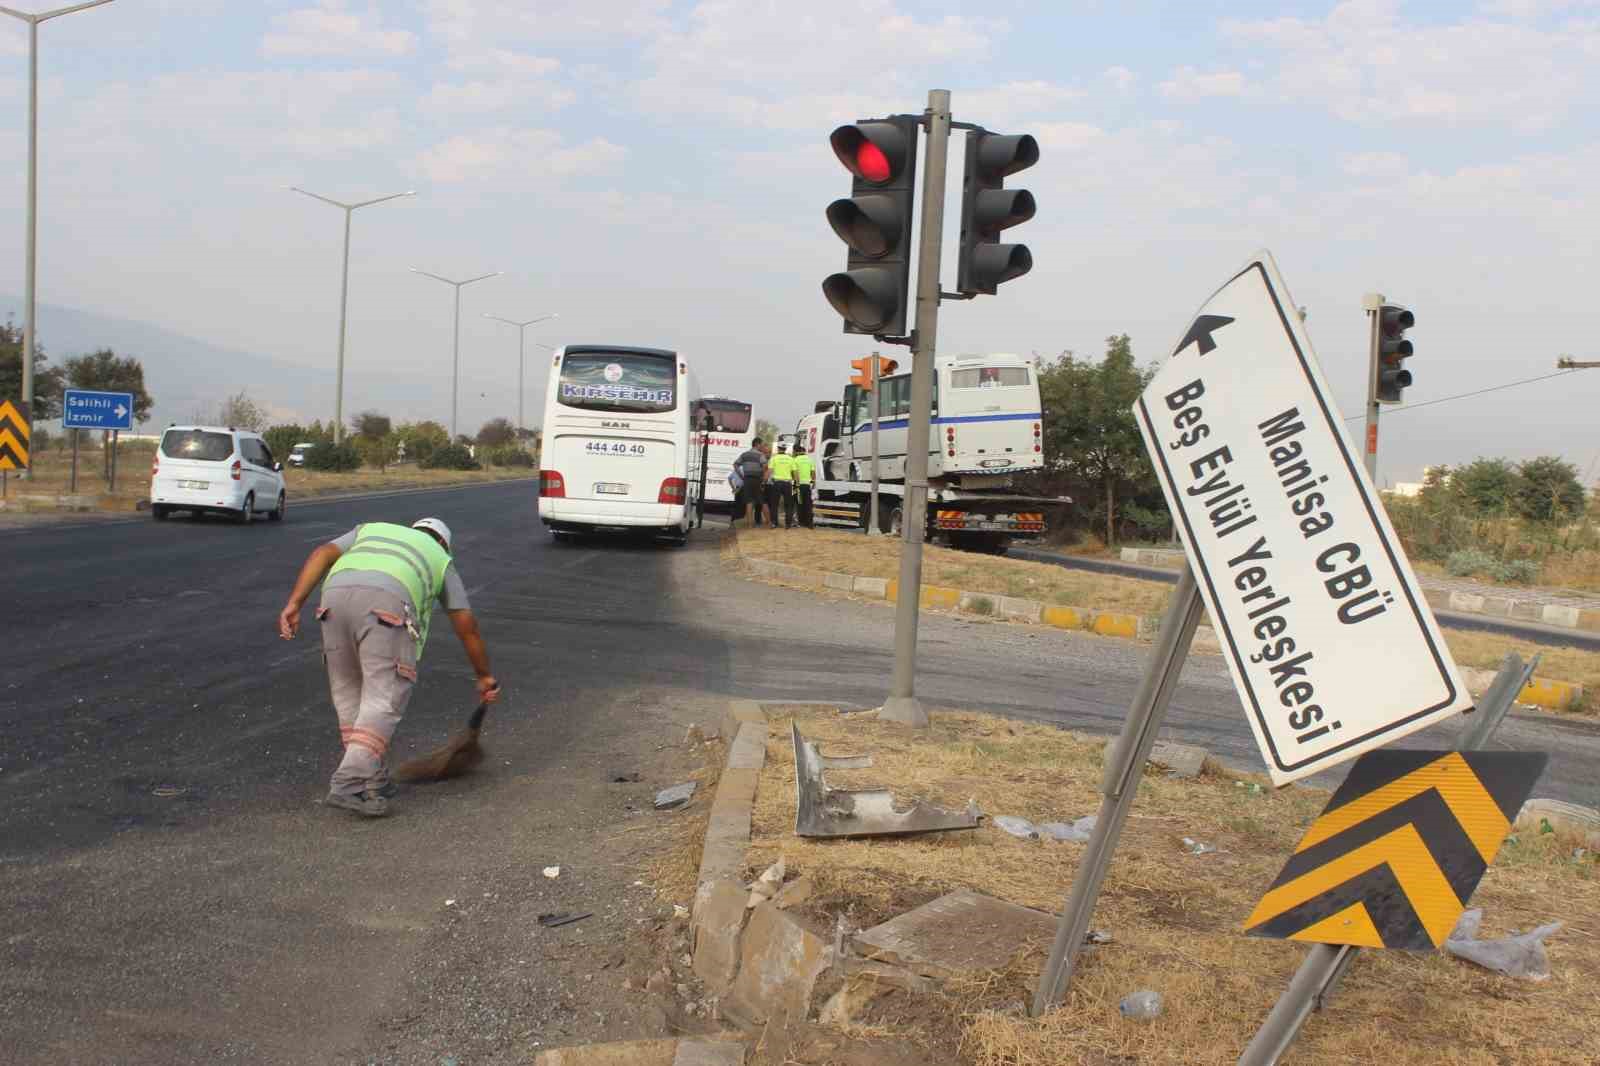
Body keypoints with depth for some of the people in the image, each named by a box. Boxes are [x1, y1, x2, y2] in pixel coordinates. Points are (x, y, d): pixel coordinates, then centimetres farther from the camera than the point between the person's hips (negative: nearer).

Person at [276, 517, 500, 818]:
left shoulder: (370, 530, 40)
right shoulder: (441, 560, 34)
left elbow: (322, 555, 21)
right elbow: (467, 626, 31)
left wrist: (294, 604, 11)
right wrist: (485, 676, 41)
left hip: (337, 597, 4)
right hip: (387, 606, -3)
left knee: (350, 696, 18)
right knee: (383, 701, -2)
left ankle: (372, 780, 20)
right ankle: (348, 785, -16)